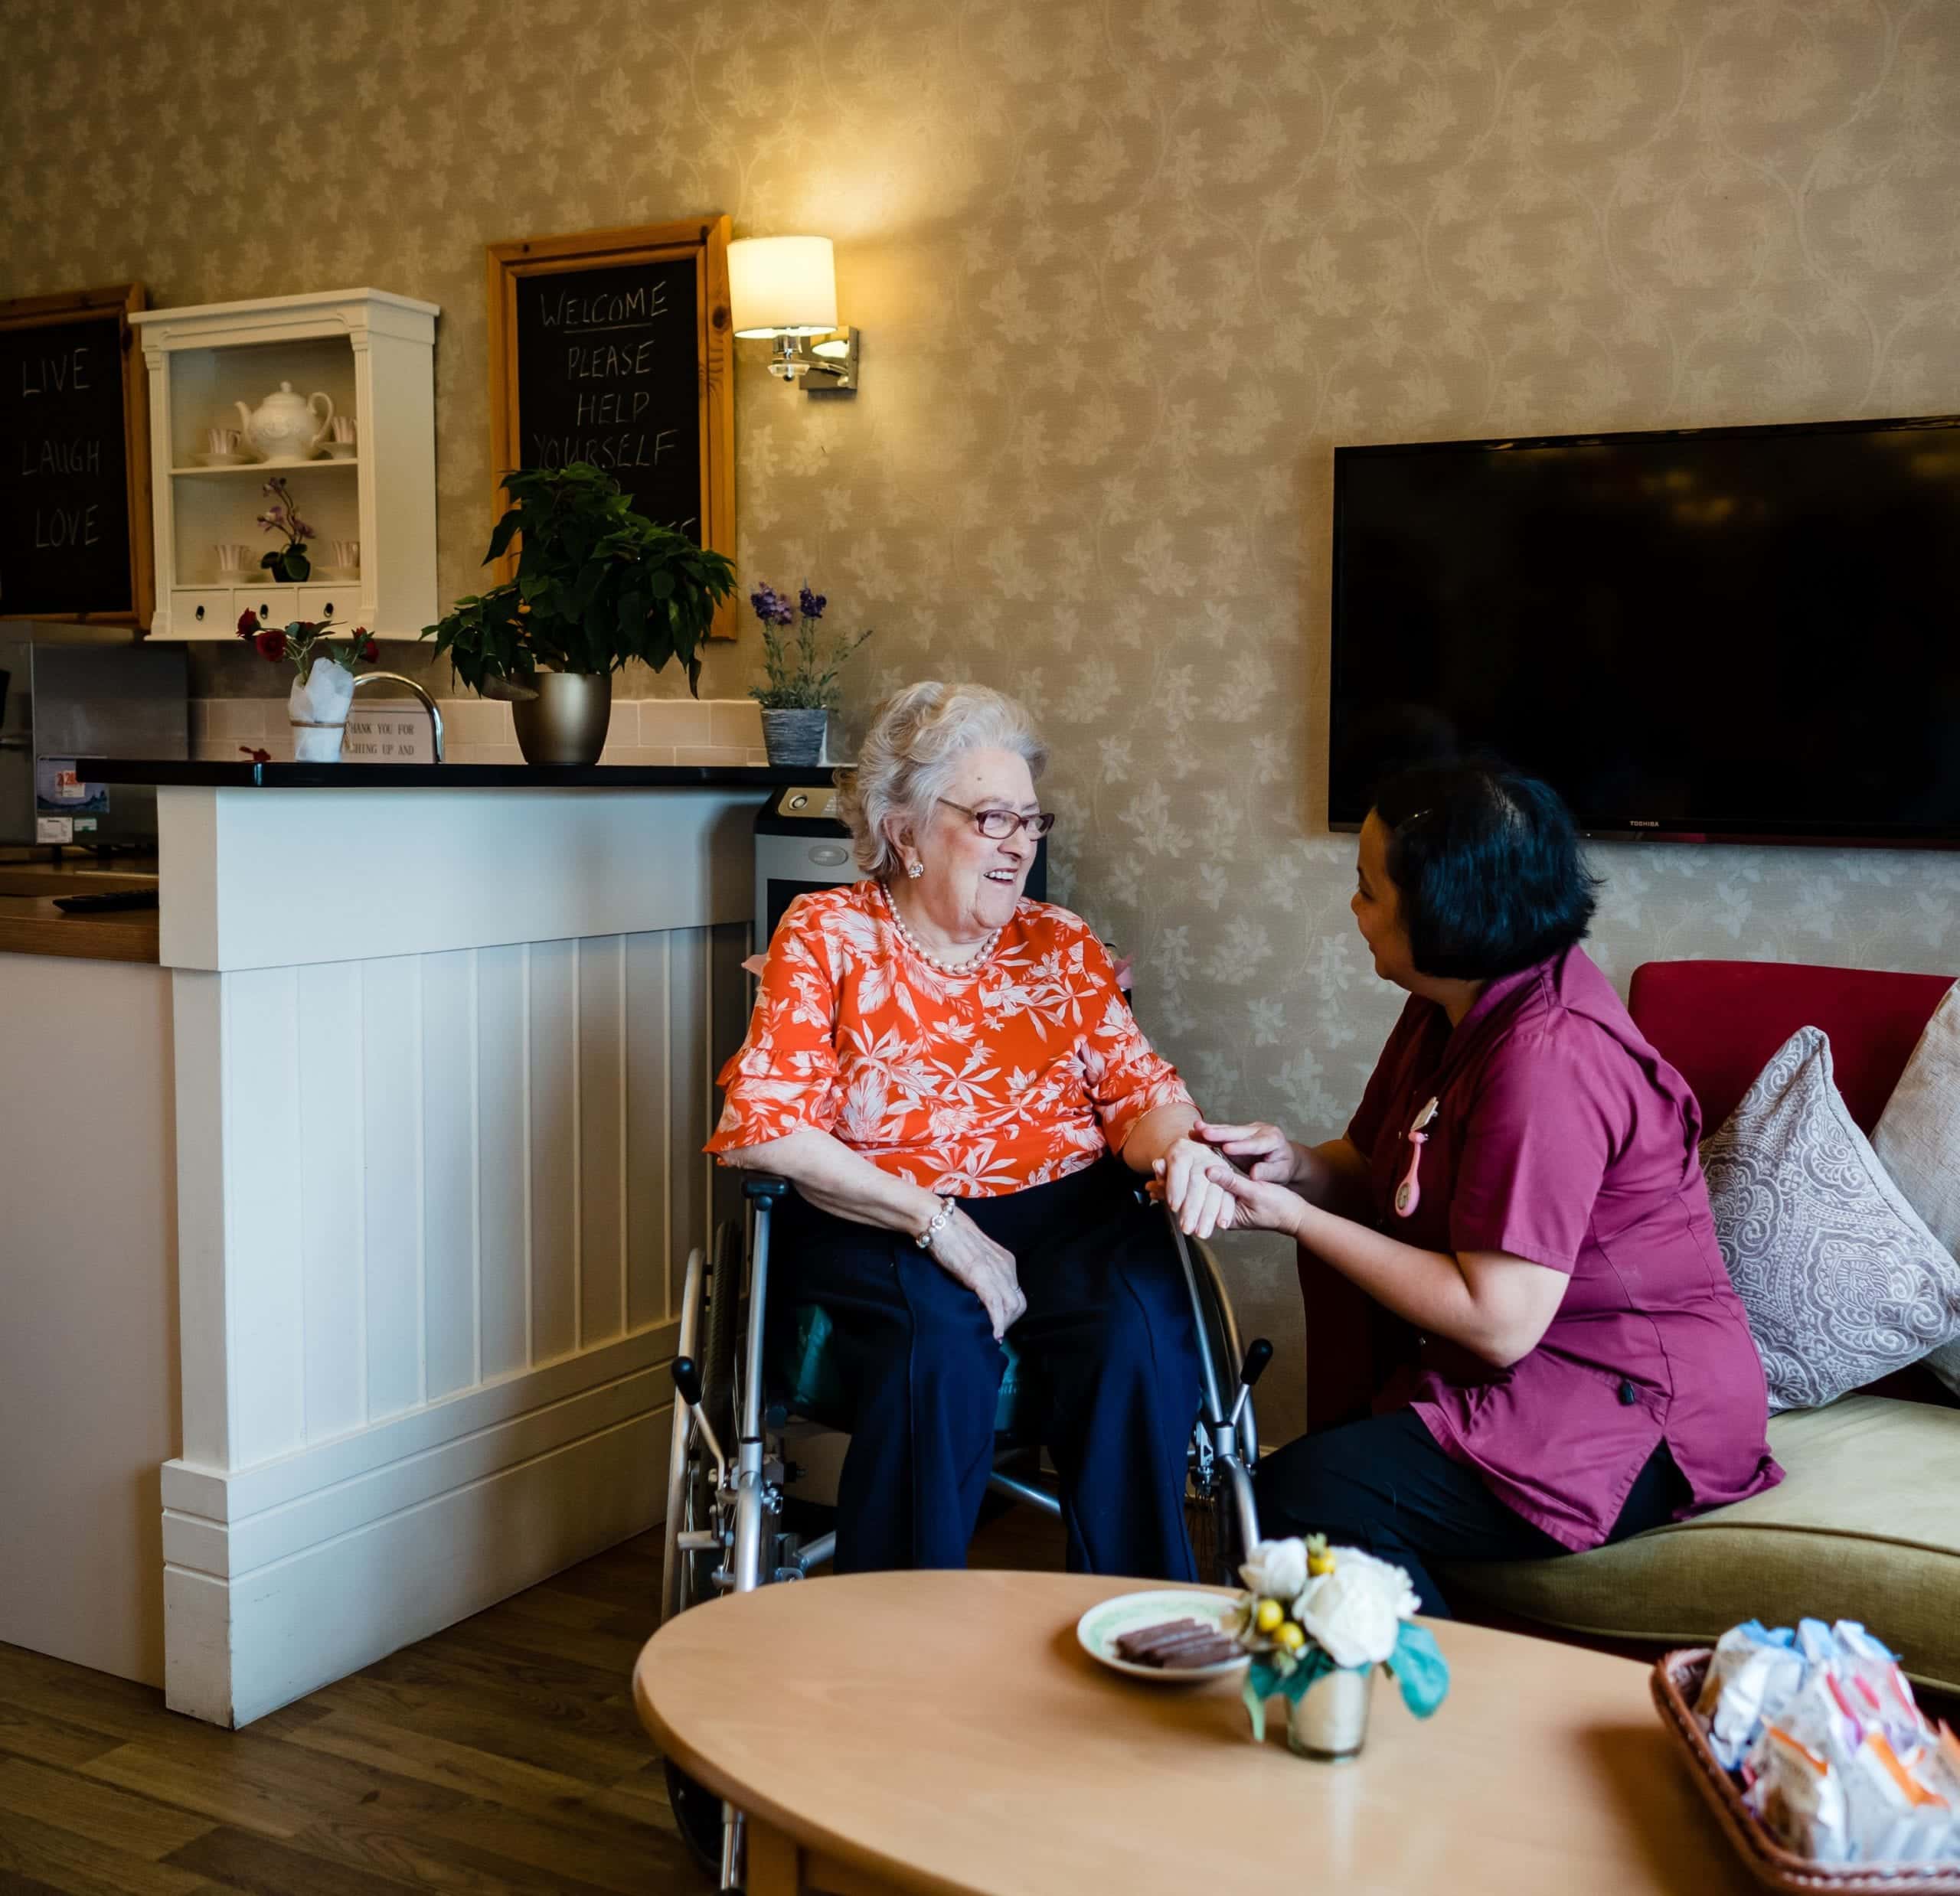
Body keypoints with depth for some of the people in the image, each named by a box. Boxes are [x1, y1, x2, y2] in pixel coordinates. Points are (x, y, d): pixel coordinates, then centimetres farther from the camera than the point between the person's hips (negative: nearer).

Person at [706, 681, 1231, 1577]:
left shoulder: (1062, 946, 14)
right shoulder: (829, 936, 2)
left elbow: (1140, 1091, 9)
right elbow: (762, 1124, -9)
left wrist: (1176, 1143, -18)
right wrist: (933, 1220, -16)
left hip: (1068, 1214, 3)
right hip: (880, 1229, -3)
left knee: (1138, 1334, -28)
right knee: (940, 1345, -34)